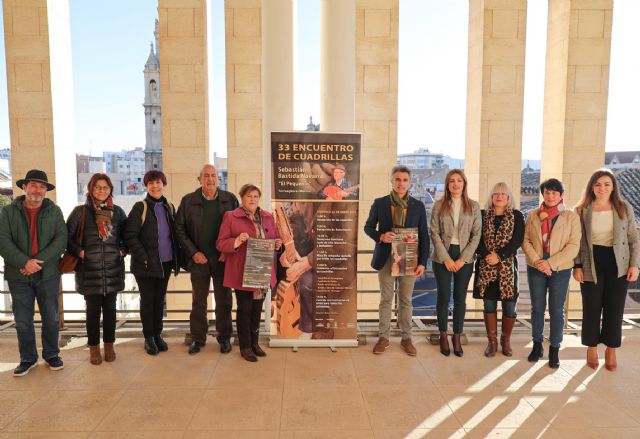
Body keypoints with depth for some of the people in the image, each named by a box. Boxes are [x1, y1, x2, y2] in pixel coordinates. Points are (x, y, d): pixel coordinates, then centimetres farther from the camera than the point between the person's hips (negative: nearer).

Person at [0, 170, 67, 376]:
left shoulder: (54, 211, 3)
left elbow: (61, 239, -6)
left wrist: (39, 260, -17)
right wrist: (24, 262, -20)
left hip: (48, 274, 0)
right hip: (19, 276, 0)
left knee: (51, 319, 9)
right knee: (23, 321, 9)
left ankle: (51, 355, 27)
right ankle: (27, 359, 26)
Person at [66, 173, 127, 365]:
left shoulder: (117, 211, 6)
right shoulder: (80, 211, 0)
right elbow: (67, 236, 1)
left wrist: (123, 250, 0)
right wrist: (80, 251, -9)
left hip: (113, 269, 2)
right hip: (89, 270, -2)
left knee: (110, 308, 9)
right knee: (93, 309, 6)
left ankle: (109, 345, 23)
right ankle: (94, 347, 19)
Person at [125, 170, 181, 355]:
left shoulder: (169, 207, 7)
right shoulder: (140, 207, -8)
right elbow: (130, 235, -12)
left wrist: (177, 257, 6)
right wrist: (143, 257, -17)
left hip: (166, 262, 4)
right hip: (147, 264, -4)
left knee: (160, 299, 13)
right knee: (147, 300, 7)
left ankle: (158, 334, 27)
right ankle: (148, 337, 21)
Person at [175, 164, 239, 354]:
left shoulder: (230, 199, 2)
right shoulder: (188, 201, 1)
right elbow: (180, 229, 2)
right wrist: (193, 253, -6)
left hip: (223, 259, 0)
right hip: (199, 259, 0)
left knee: (224, 301, 9)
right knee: (198, 302, 10)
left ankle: (224, 337, 23)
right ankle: (198, 338, 24)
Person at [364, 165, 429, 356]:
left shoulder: (418, 206, 2)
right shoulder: (379, 203, 0)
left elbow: (424, 236, 3)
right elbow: (368, 227, 7)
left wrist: (422, 262, -4)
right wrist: (380, 236, -15)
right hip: (386, 258, 0)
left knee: (406, 300, 9)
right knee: (386, 299, 9)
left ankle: (406, 338, 22)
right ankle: (383, 337, 21)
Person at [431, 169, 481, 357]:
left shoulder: (473, 206, 3)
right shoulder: (439, 205, 0)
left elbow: (477, 234, -1)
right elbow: (434, 233, -4)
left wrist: (463, 259, -8)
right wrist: (446, 258, -10)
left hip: (464, 258, 1)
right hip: (443, 257, -1)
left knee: (460, 298, 6)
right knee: (443, 297, 5)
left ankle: (457, 337, 20)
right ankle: (443, 336, 20)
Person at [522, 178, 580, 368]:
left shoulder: (571, 217, -2)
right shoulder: (533, 215, 4)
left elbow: (573, 246, -8)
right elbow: (526, 241, 1)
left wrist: (550, 263, -16)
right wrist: (536, 261, -14)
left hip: (560, 270, -2)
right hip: (536, 269, 2)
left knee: (556, 310, 5)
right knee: (537, 308, 10)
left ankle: (554, 349, 19)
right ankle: (537, 345, 25)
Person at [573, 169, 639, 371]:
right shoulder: (582, 210, -1)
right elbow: (577, 242, 1)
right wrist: (577, 266, -5)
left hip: (617, 265, 1)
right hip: (591, 266, -1)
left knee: (615, 309, 8)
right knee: (591, 308, 7)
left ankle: (611, 350, 24)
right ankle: (592, 348, 24)